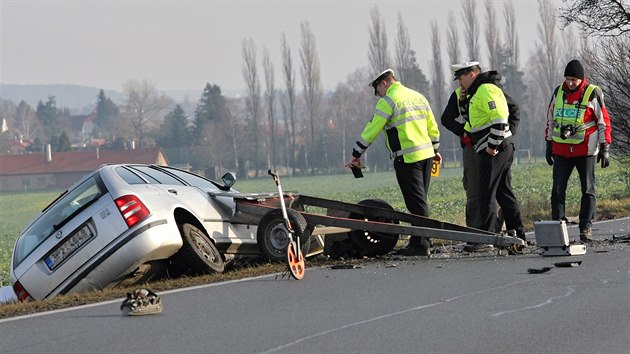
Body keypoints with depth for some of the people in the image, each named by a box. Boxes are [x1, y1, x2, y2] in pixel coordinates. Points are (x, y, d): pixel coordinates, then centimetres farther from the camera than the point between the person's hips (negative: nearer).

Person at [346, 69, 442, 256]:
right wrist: (435, 150, 32)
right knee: (420, 200, 13)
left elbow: (371, 130, -8)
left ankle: (421, 245, -7)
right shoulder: (418, 97, 16)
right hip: (426, 154, 8)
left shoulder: (387, 101, -8)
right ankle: (419, 241, 17)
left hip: (407, 159, -8)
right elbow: (432, 127, 20)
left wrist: (356, 155, -1)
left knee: (416, 203, -7)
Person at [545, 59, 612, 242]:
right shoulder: (558, 92, 7)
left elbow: (604, 121, -2)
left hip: (585, 151, -3)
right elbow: (550, 119, 16)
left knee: (587, 190, 2)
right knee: (558, 190, -2)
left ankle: (586, 228, 7)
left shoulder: (593, 94, -6)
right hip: (561, 150, 3)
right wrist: (549, 145, 16)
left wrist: (605, 148, -6)